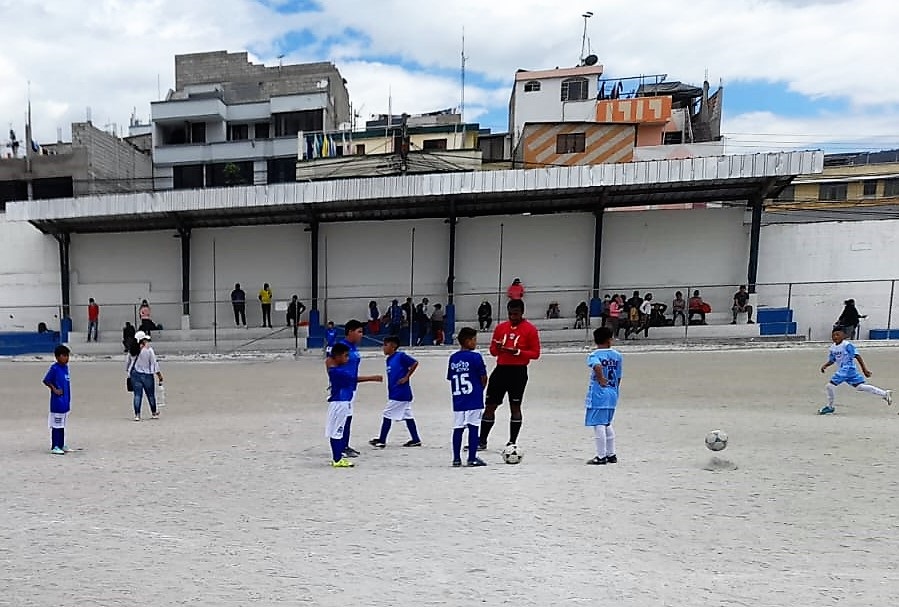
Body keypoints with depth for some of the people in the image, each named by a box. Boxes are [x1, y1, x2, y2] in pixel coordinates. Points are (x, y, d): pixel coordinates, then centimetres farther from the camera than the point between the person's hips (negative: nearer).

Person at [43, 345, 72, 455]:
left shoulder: (66, 367, 10)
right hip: (57, 401, -8)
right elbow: (46, 381, -12)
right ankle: (54, 447, 4)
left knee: (62, 424, 15)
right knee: (56, 424, -2)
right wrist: (54, 390, -16)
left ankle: (61, 445, 23)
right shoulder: (54, 368, -12)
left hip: (65, 401, 8)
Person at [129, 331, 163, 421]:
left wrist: (129, 373, 25)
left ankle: (137, 414, 1)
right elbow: (154, 363, -9)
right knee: (151, 394, 10)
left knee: (137, 395, 5)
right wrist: (159, 376, -3)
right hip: (147, 375, -3)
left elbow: (128, 363, 11)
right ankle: (154, 413, 23)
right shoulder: (149, 350, -11)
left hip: (135, 374, 3)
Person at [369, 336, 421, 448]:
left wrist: (406, 377, -16)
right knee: (408, 416, 11)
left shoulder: (401, 356, -12)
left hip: (400, 393, -9)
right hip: (394, 393, 9)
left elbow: (415, 363, -17)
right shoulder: (389, 359, 14)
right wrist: (390, 394, 16)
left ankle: (381, 440, 7)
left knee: (387, 415, -2)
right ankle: (416, 440, 17)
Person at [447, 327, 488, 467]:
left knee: (458, 429, 9)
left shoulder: (453, 358, 7)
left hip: (458, 400, 5)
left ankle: (456, 458, 12)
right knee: (473, 428, 2)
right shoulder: (475, 357, -9)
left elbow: (450, 379, 11)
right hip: (474, 399, -5)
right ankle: (472, 458, 5)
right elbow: (483, 378, -6)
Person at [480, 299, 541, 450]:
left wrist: (518, 351, -19)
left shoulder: (530, 329, -3)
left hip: (518, 371, -4)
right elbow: (492, 351, 15)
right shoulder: (500, 327, 11)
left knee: (515, 406, 1)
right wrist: (497, 348, -8)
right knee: (490, 405, 6)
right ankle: (482, 441, 15)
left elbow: (535, 353, -5)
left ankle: (512, 442, 13)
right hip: (501, 369, 4)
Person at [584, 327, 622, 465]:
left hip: (598, 395, -6)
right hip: (612, 395, 6)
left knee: (598, 425, -1)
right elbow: (619, 377, 12)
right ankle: (611, 455, 26)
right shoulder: (617, 355, 7)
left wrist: (601, 380, -19)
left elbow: (598, 366, -33)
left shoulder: (594, 355, -9)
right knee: (607, 425, 19)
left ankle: (601, 457, 3)